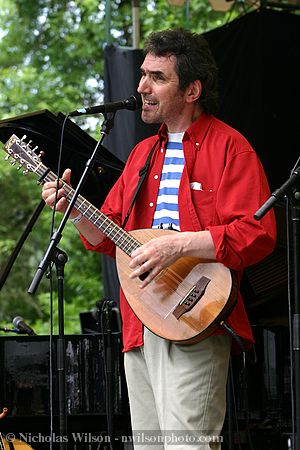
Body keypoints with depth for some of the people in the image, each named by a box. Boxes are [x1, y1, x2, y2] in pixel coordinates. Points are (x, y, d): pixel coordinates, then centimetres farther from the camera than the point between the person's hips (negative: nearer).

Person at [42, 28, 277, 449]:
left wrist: (178, 244, -22)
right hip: (140, 327, 8)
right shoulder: (143, 153, 21)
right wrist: (76, 210, 2)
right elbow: (110, 236, 21)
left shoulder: (228, 146, -3)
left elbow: (257, 234, -14)